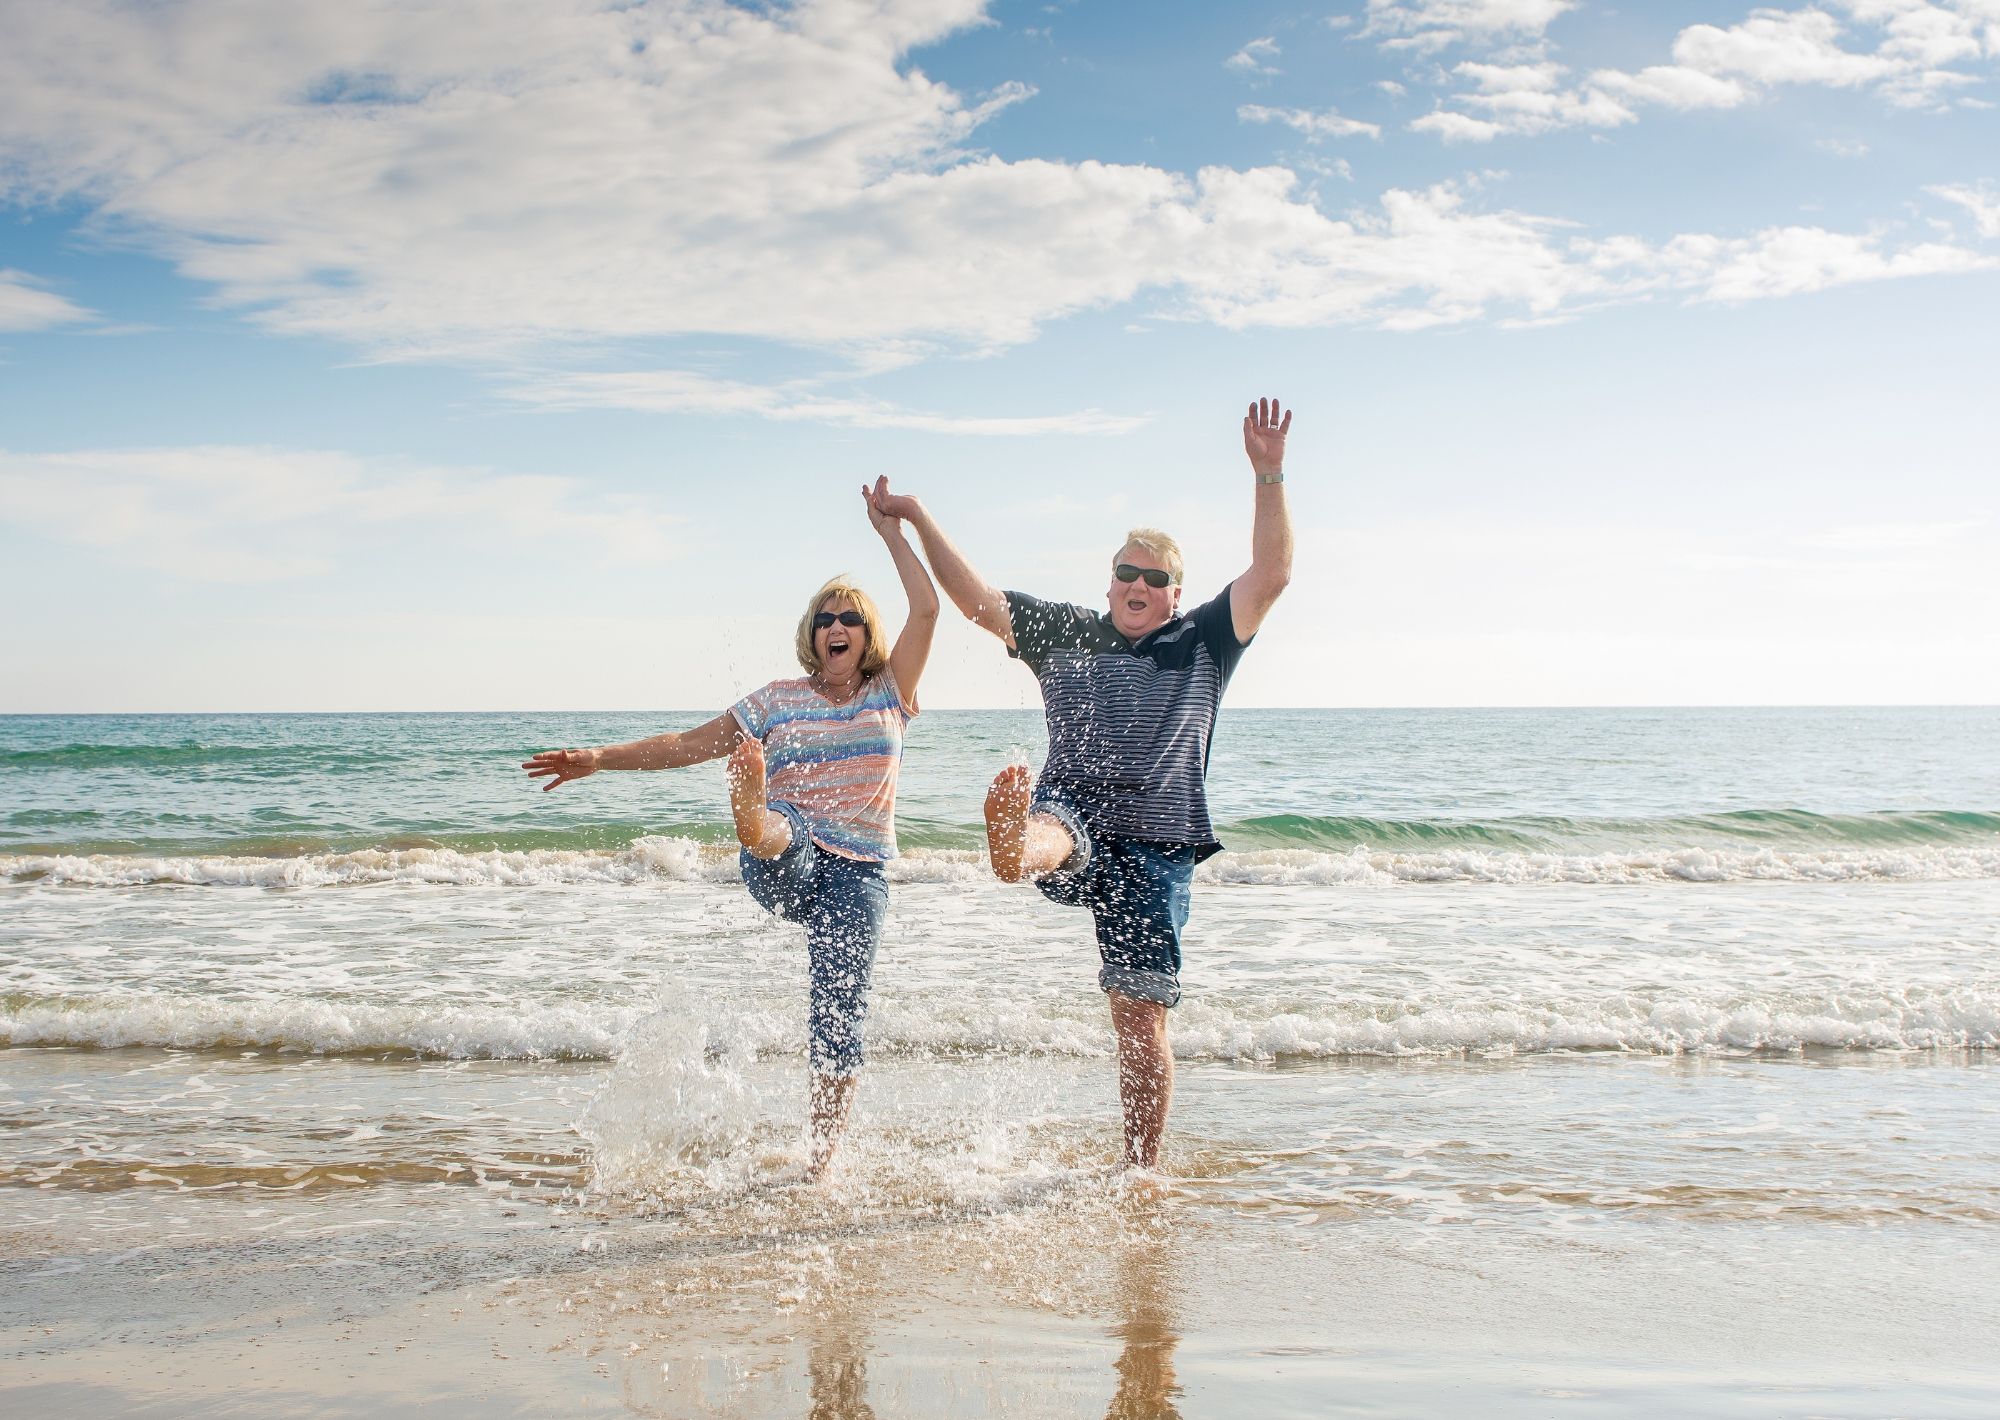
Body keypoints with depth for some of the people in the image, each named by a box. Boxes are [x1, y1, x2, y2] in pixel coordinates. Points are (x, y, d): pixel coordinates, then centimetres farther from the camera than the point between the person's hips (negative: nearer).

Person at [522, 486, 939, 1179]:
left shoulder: (889, 694, 12)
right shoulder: (779, 700, 12)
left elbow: (927, 609, 2)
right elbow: (690, 744, 12)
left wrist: (892, 534, 4)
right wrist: (598, 758, 6)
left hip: (856, 874, 1)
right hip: (785, 864, 0)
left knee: (837, 1023, -8)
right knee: (779, 831, -39)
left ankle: (817, 1167, -3)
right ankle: (751, 820, -77)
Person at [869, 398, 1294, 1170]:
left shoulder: (1202, 643, 12)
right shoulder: (1064, 632, 18)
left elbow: (1271, 575, 0)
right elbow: (975, 598, 18)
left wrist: (1268, 476, -8)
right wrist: (918, 519, 13)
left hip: (1154, 851, 0)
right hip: (1074, 826, 0)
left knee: (1141, 1022, -2)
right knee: (1048, 822, -39)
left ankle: (1141, 1173, 7)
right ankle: (1012, 851, -76)